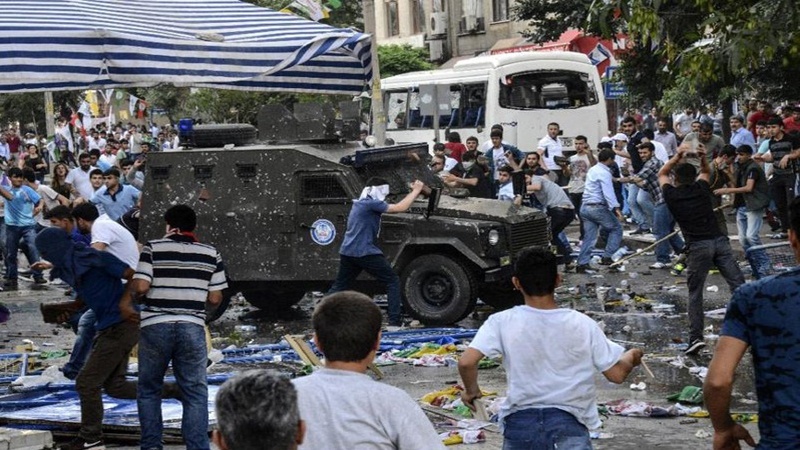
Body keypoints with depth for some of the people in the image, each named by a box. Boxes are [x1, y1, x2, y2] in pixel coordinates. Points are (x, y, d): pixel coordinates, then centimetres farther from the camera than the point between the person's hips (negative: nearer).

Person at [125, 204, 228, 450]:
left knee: (149, 389, 15)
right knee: (195, 393, 5)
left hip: (155, 326, -1)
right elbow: (215, 298, 4)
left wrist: (127, 301, 9)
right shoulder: (211, 254, 6)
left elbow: (141, 286, -10)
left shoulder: (153, 248, -1)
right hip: (192, 328, 1)